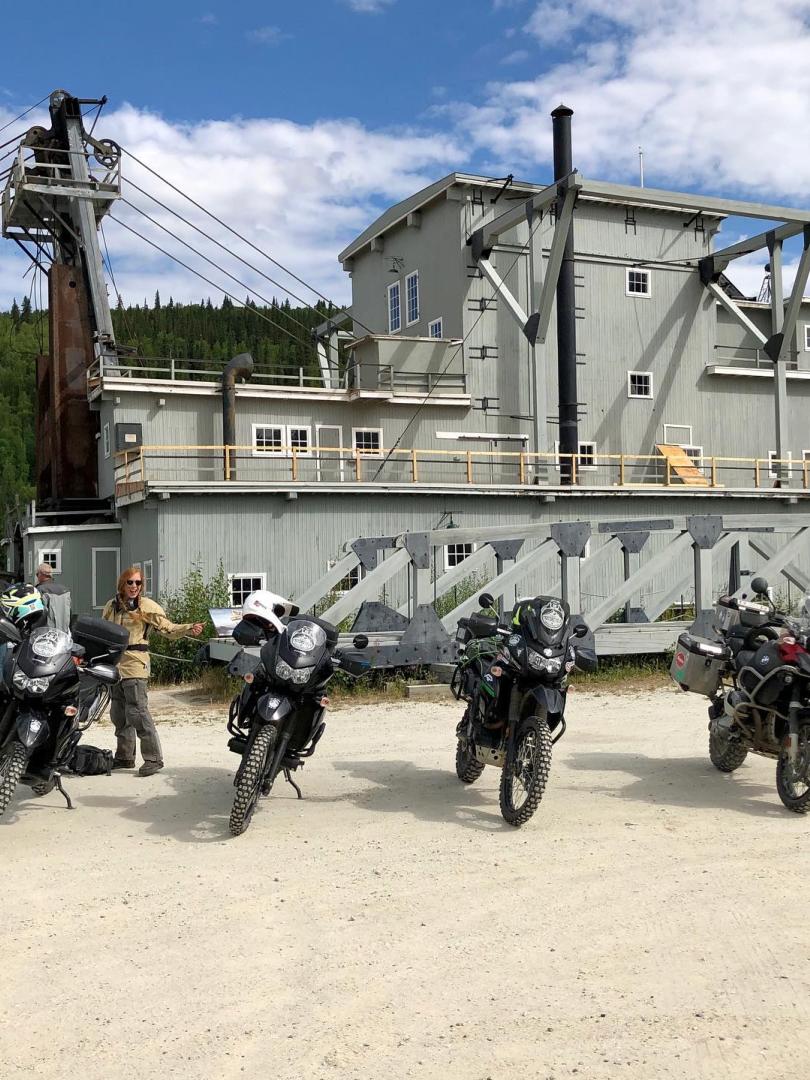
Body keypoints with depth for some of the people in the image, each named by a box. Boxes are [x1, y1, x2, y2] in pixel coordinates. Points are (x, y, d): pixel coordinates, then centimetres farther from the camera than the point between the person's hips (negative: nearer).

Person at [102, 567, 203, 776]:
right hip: (114, 664, 6)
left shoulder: (146, 606, -3)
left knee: (137, 712, -12)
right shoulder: (112, 606, 12)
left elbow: (168, 628, -5)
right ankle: (124, 757, 23)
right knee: (118, 713, 11)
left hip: (135, 664, -6)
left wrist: (190, 628, -20)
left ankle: (153, 758, -8)